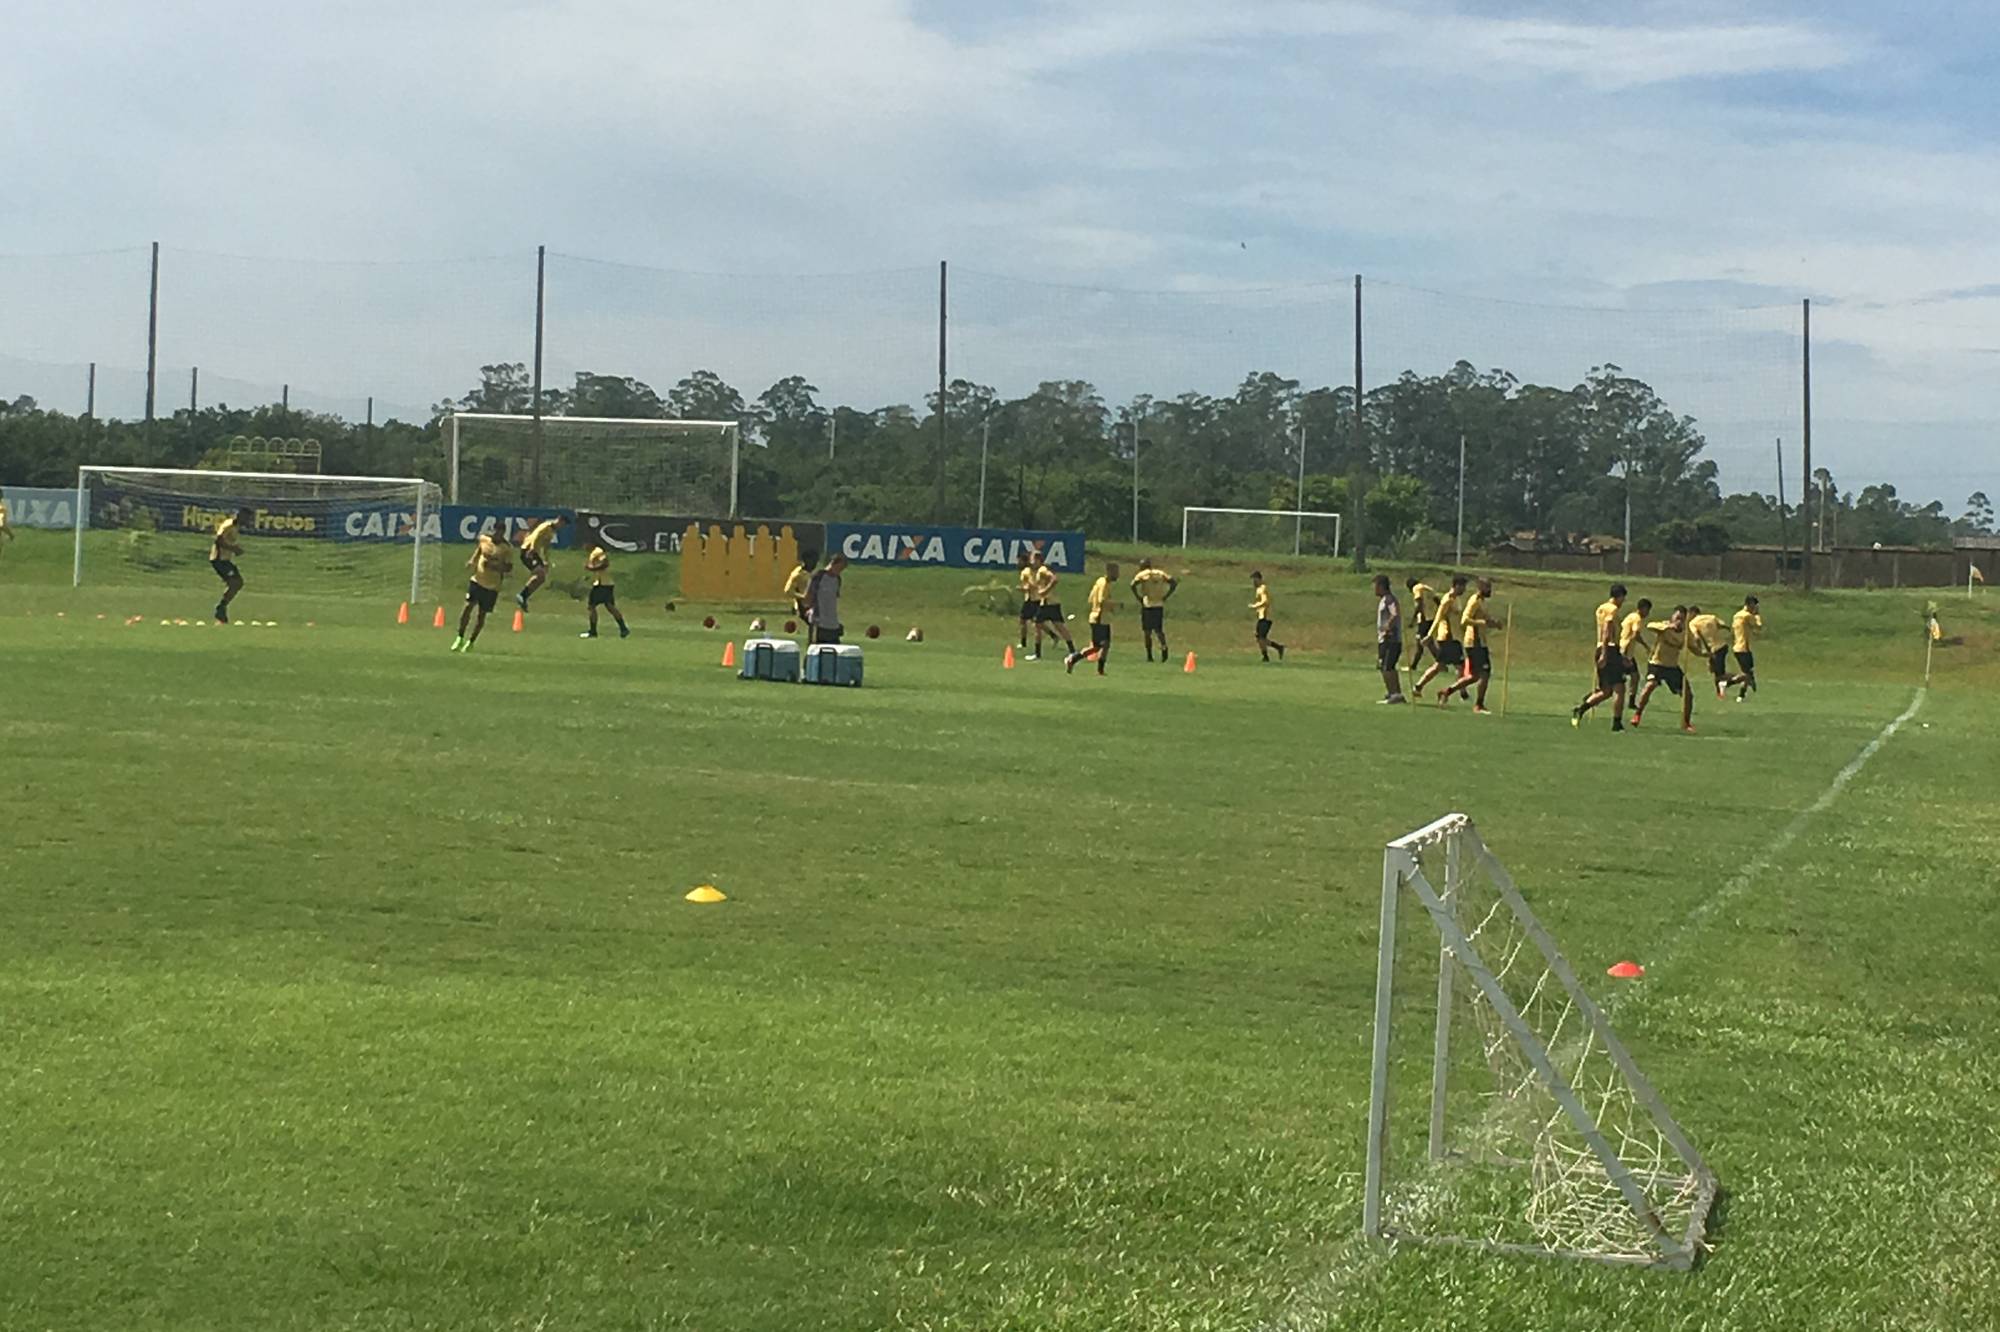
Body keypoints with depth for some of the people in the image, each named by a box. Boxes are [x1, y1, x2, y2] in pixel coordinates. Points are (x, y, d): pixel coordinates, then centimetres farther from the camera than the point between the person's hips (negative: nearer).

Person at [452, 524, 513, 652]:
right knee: (468, 606, -10)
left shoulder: (507, 549, -11)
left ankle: (471, 642, 19)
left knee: (482, 614, 4)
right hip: (477, 580, 2)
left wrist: (493, 565, -24)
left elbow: (509, 568, -12)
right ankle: (460, 638, 3)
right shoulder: (484, 539, 0)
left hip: (492, 586, -2)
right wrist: (473, 561, 6)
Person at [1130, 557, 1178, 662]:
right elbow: (1174, 582, 3)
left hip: (1147, 605, -3)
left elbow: (1133, 585, -17)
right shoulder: (1160, 573, 11)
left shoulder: (1142, 575, 0)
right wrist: (1165, 597, 4)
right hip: (1159, 605, 3)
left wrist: (1139, 598, -7)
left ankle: (1149, 655, 3)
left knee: (1147, 632, 5)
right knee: (1159, 630, 11)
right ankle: (1164, 646, -16)